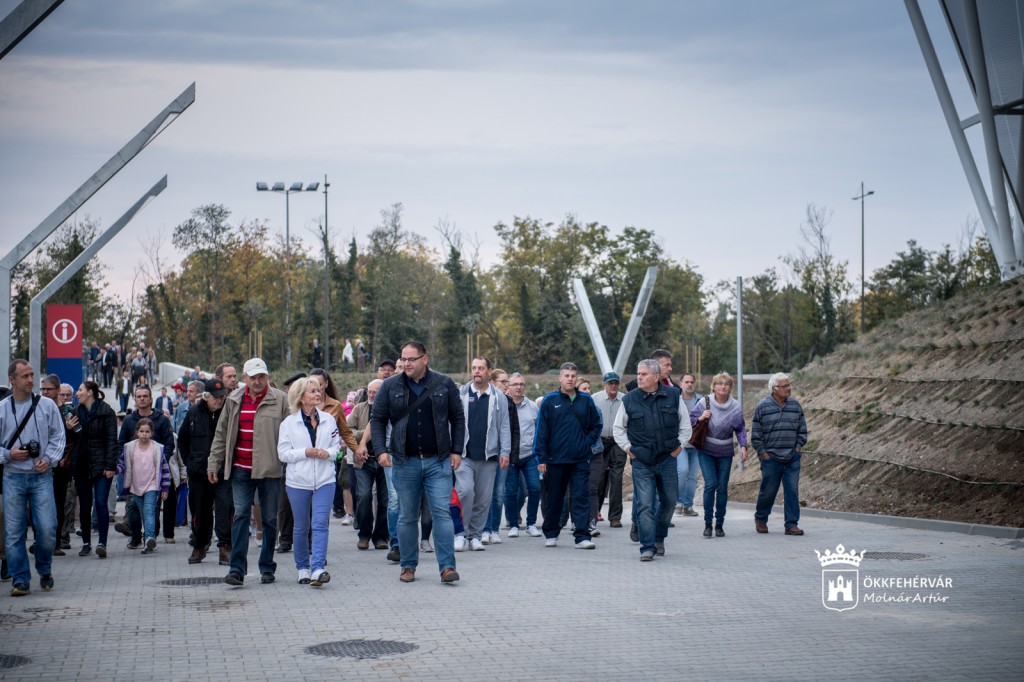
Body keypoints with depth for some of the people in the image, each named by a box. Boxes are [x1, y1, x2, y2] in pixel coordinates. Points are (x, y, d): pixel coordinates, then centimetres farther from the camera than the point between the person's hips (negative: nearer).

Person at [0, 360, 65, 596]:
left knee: (47, 528, -5)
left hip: (41, 476, 0)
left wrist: (49, 459, -5)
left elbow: (58, 436, 8)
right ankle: (20, 580, 9)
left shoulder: (47, 405, 4)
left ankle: (45, 571, 20)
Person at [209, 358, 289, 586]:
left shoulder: (280, 400, -2)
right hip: (241, 470, 2)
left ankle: (267, 568, 18)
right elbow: (222, 434, 15)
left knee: (270, 519, 6)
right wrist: (214, 464, 13)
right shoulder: (234, 401, 9)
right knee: (240, 516, -6)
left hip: (269, 469, -2)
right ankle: (236, 569, -7)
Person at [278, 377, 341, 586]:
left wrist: (328, 453, -9)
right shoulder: (289, 422, -1)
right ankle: (303, 568, 22)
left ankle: (318, 569, -18)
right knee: (301, 527, 9)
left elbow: (337, 445, 13)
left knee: (320, 524, -12)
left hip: (325, 480, 1)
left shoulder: (328, 419, 7)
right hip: (298, 481, -1)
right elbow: (283, 453, -4)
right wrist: (306, 452, -16)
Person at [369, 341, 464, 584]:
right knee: (407, 516, 8)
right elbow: (377, 419, 6)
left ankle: (447, 566, -5)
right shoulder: (390, 386, 2)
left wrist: (456, 451, 1)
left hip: (438, 462, -1)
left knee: (442, 513, -6)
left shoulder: (444, 384, 1)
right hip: (405, 463, 1)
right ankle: (408, 566, 18)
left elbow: (458, 418, 7)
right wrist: (381, 450, -6)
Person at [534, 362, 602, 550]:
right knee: (554, 499, 11)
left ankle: (582, 537, -6)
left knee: (581, 498, -5)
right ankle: (551, 534, 24)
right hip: (556, 459, -1)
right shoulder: (550, 401, -1)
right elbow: (541, 431, -2)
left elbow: (596, 425, 15)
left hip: (581, 460, 1)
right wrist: (541, 458, -6)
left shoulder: (586, 400, 5)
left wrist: (588, 442, -1)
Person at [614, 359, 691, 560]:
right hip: (641, 462, -2)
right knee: (644, 505, -8)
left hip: (667, 459, 2)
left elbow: (685, 423, 12)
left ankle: (659, 539, 32)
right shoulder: (630, 400, -1)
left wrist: (679, 445, 5)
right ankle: (648, 548, -5)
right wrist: (628, 448, 3)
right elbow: (618, 428, 12)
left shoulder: (673, 396, 1)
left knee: (669, 501, 10)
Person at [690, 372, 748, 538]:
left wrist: (743, 446, -7)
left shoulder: (736, 407, -4)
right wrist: (700, 418, -17)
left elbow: (740, 429, 6)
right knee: (710, 484, -13)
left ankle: (719, 524, 15)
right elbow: (690, 420, 3)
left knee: (722, 487, 3)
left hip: (725, 453, 2)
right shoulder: (704, 403, -7)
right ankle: (708, 523, -3)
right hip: (706, 451, -2)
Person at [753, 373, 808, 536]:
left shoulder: (795, 405, 6)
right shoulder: (763, 406, -5)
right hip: (771, 457, -3)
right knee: (768, 491, 5)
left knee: (792, 491, -2)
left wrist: (797, 447, 6)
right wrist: (763, 453, -5)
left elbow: (802, 430, 15)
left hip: (792, 458, 3)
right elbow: (755, 434, -2)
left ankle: (791, 524, 3)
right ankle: (760, 519, 27)